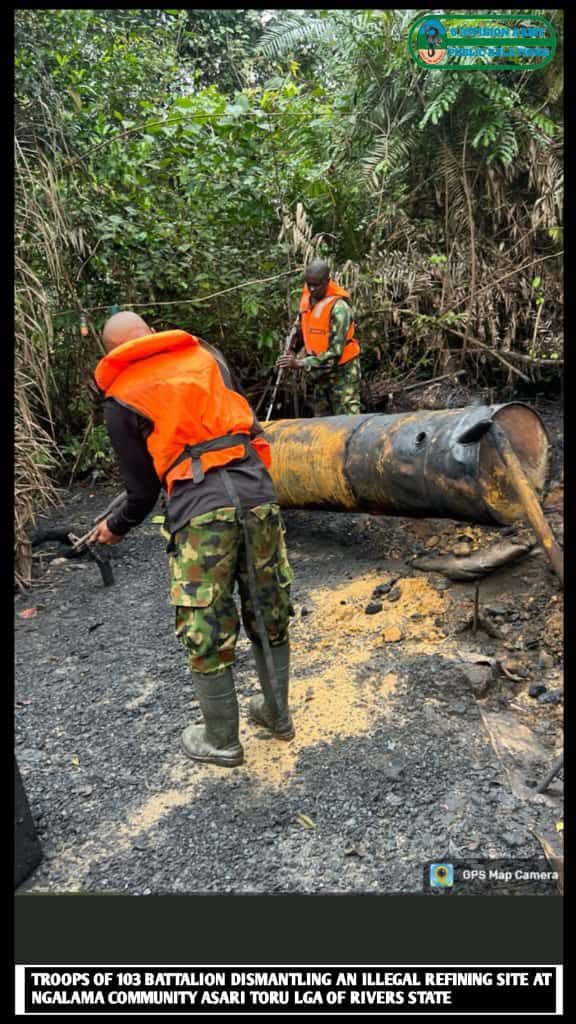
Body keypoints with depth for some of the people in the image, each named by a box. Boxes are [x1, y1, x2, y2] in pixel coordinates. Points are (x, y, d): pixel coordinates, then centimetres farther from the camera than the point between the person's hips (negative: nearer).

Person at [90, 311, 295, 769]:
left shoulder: (121, 400, 8)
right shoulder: (205, 354, 16)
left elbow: (143, 487, 10)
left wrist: (117, 527, 28)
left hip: (200, 513, -4)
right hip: (257, 495, 4)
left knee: (206, 633, 11)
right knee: (269, 615, 18)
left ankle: (222, 741, 27)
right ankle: (277, 714, 37)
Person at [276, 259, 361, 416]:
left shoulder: (339, 306, -21)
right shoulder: (307, 298, 2)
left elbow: (335, 352, -25)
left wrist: (301, 363, -28)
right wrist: (297, 357, 3)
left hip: (342, 371, -7)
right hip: (318, 371, 7)